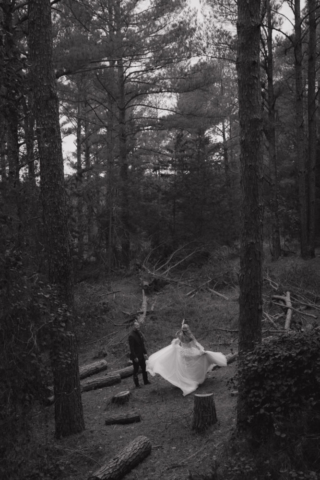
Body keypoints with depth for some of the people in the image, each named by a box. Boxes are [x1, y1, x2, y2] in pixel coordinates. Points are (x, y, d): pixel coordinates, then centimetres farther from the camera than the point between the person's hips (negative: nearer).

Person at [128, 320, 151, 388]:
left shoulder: (139, 333, 4)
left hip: (141, 355, 7)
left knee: (144, 368, 15)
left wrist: (145, 353, 7)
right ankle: (137, 384, 13)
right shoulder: (131, 335, -19)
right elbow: (131, 347, -18)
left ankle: (146, 381, 28)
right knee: (136, 369, 4)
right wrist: (135, 357, -18)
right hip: (136, 356, -7)